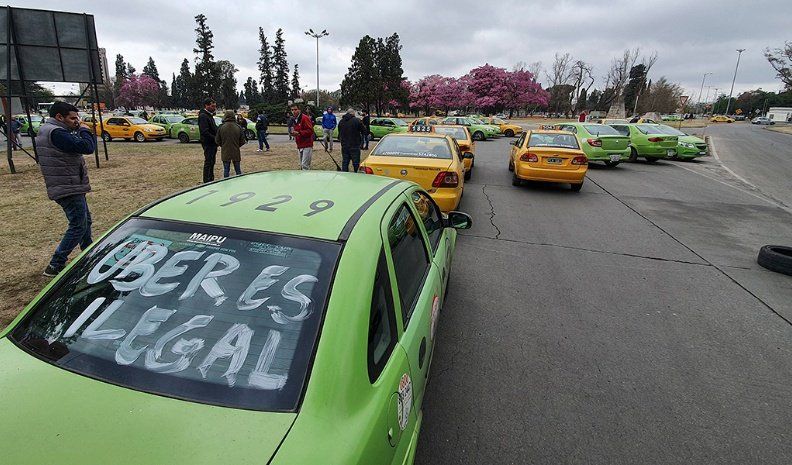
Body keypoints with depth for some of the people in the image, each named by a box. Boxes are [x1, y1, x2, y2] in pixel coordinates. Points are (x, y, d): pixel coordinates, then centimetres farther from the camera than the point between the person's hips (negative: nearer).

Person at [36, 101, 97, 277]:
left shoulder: (46, 130, 16)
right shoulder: (56, 133, -20)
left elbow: (75, 145, 13)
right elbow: (87, 147, -26)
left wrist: (78, 131, 0)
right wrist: (83, 129, -9)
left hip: (71, 187, 11)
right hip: (69, 189, -11)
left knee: (85, 221, 21)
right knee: (78, 226, -6)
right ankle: (55, 265, -1)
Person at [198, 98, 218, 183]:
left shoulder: (210, 115, 18)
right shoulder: (203, 116, -14)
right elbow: (204, 132, -22)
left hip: (213, 143, 10)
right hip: (208, 143, -10)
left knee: (212, 162, 14)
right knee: (208, 162, -6)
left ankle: (211, 180, 23)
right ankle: (207, 182, -1)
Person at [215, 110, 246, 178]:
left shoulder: (221, 127, -8)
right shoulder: (238, 127, -6)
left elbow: (217, 141, -2)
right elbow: (242, 141, -1)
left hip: (225, 153, 0)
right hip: (236, 152, 1)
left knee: (226, 170, 8)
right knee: (238, 170, 10)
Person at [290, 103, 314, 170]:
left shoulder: (305, 118, -12)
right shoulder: (295, 120, 16)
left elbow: (310, 130, -20)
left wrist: (299, 133, -24)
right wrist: (294, 133, 10)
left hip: (307, 146, -9)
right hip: (300, 146, 9)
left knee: (305, 165, -13)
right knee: (302, 165, 13)